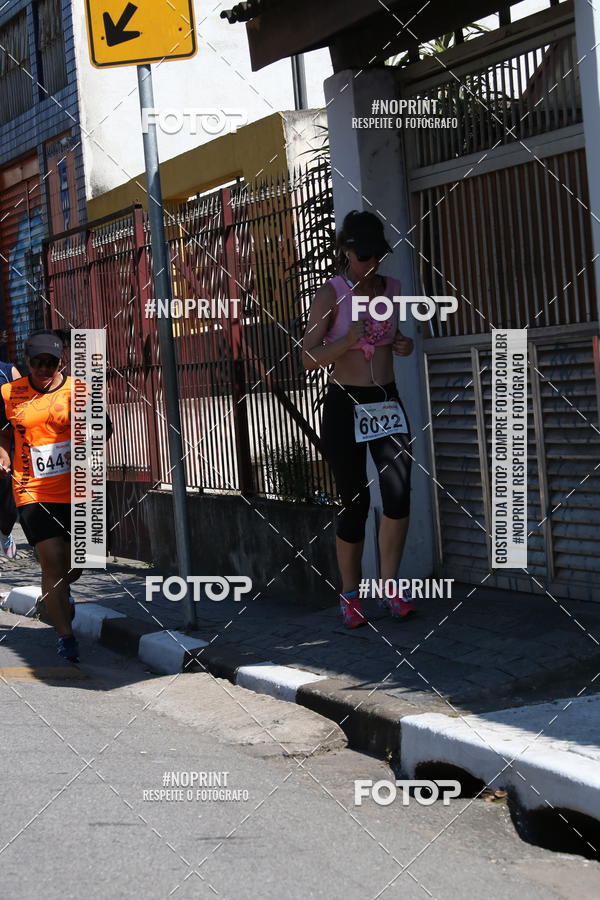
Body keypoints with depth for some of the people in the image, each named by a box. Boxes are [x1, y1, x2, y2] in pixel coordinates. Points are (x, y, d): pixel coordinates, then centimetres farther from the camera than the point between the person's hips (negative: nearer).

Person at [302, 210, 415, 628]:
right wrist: (349, 340, -26)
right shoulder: (330, 294, -7)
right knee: (355, 503, 0)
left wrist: (403, 344, 3)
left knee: (399, 492, -12)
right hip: (345, 407, -4)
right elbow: (309, 357, -10)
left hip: (388, 404, 4)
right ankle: (350, 594, 16)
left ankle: (391, 586, 1)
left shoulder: (392, 288, 8)